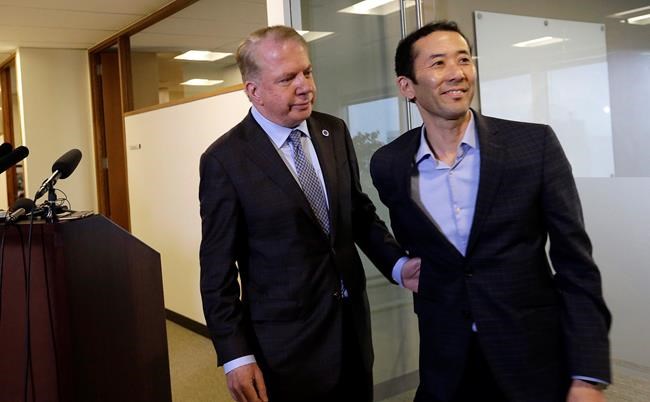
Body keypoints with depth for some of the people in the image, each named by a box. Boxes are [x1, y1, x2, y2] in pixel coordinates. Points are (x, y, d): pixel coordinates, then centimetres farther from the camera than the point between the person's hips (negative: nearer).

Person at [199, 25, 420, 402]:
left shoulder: (335, 132, 2)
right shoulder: (225, 160, -14)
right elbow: (218, 269, -11)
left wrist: (398, 263, -3)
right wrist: (235, 357, -11)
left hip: (352, 322, 5)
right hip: (285, 341, -5)